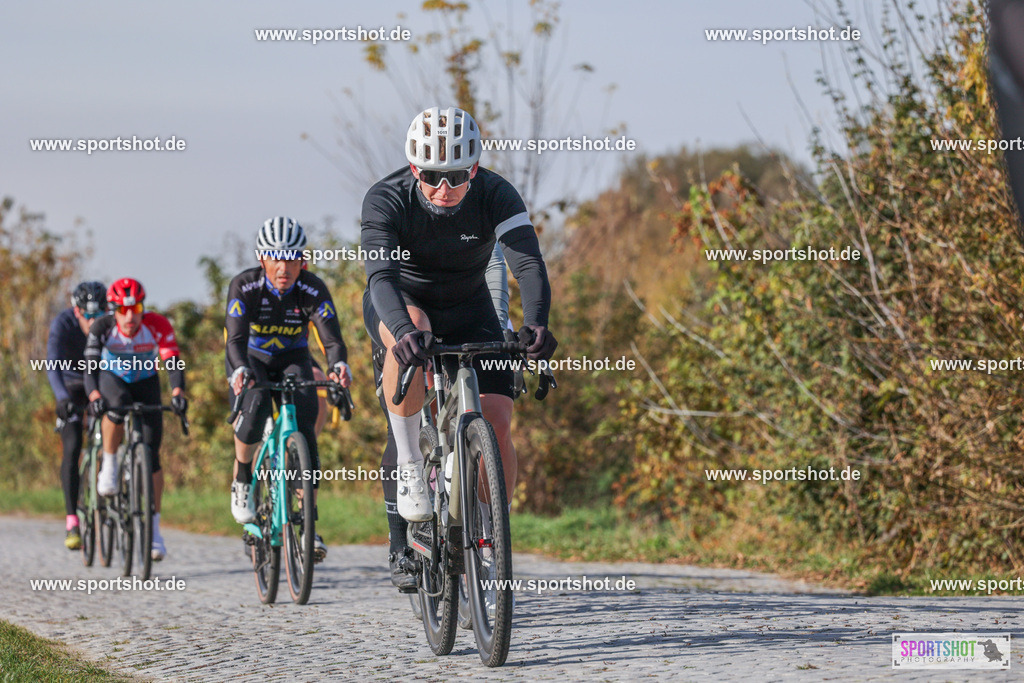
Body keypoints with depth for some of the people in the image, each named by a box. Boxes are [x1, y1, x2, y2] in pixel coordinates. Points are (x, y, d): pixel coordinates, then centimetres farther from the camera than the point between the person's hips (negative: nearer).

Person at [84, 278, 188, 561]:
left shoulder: (158, 326, -26)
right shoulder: (102, 328, -26)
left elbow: (173, 362, -34)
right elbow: (91, 367, -33)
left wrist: (177, 392, -53)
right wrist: (94, 396, -53)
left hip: (146, 382, 1)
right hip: (112, 379, -1)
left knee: (151, 454, -10)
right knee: (118, 406, -39)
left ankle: (153, 528, -3)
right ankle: (108, 465, -16)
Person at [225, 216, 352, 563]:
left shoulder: (313, 290, -24)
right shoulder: (244, 286, -26)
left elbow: (332, 339, -32)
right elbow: (235, 339, -35)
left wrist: (339, 365, -56)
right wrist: (240, 371, -57)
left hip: (293, 361, 1)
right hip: (252, 361, -1)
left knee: (304, 426, -22)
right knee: (254, 407, -33)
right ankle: (242, 480, -7)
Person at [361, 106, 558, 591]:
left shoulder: (495, 196, -24)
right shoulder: (386, 201, -27)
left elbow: (528, 261, -35)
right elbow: (382, 274, -40)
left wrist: (536, 322, -55)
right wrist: (403, 329, -60)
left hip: (468, 310, 2)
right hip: (398, 308, -2)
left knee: (497, 423, -15)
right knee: (413, 328, -39)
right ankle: (408, 462, -27)